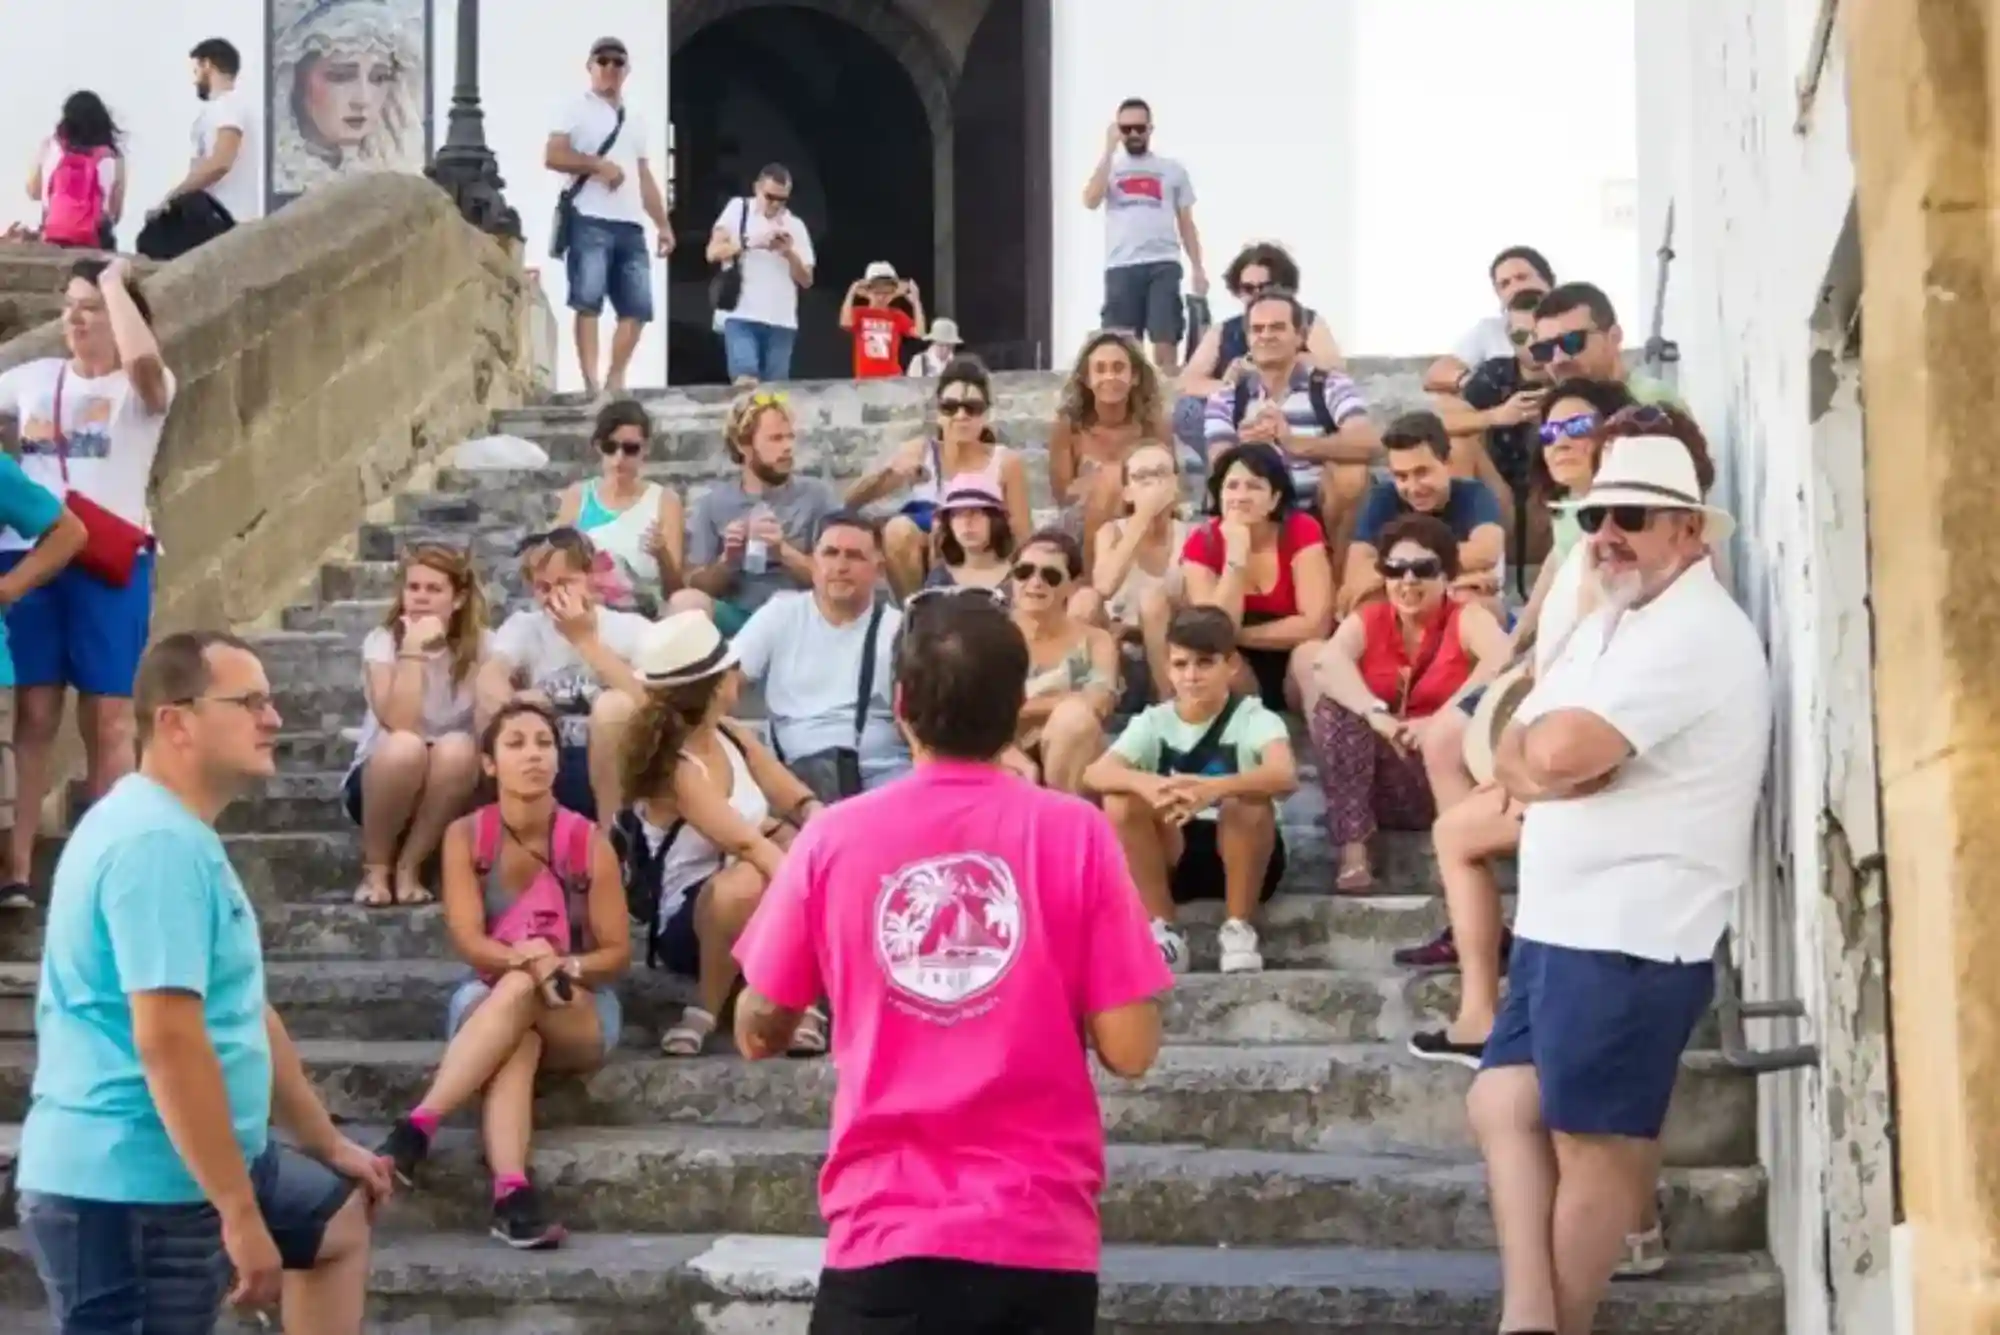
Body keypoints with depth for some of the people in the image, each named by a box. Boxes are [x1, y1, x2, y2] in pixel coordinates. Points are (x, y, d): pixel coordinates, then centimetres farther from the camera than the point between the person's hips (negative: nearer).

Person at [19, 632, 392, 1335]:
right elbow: (168, 1042, -28)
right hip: (128, 1186, -11)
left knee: (339, 1223, 28)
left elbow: (242, 1015, 23)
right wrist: (241, 1214, -27)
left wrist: (328, 1143, 27)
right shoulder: (157, 841, -21)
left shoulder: (182, 834, 15)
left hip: (185, 1166, 11)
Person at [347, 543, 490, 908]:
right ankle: (376, 867, -14)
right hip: (382, 778, -1)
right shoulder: (382, 641, -11)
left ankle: (409, 867, -17)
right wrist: (413, 650, -28)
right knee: (404, 747, -35)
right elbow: (398, 723, -26)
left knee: (456, 748, -33)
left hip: (448, 791, 1)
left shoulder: (482, 644, -6)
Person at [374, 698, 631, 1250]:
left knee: (519, 994, -36)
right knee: (517, 1036, -37)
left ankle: (416, 1128, -44)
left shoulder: (588, 843, -8)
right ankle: (512, 1192, -56)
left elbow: (618, 952, -4)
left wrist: (564, 966, -25)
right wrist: (525, 956, -33)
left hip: (582, 1012, 0)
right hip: (487, 1001, 0)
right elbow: (468, 942, -13)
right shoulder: (465, 836, -6)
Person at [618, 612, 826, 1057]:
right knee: (745, 882, -39)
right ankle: (705, 1010, -15)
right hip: (687, 921, -7)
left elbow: (802, 803, 1)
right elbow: (747, 844, -33)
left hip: (760, 917, 7)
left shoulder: (732, 735, 1)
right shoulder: (678, 772, -22)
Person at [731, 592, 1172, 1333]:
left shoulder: (834, 836, -2)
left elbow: (759, 1034, 7)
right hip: (1041, 1233, 0)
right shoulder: (1074, 833, -5)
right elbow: (1129, 1050, -5)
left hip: (885, 1228, 0)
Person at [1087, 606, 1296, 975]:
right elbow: (1094, 774, -19)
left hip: (1242, 857, -3)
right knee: (1121, 800, -23)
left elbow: (1285, 777, -33)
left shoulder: (1254, 718, -11)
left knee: (1249, 799, -33)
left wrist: (1214, 788, -51)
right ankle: (1162, 930, -15)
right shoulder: (1154, 722, -2)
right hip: (1175, 858, 3)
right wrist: (1146, 783, -42)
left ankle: (1239, 928, -17)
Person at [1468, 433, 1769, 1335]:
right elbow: (1511, 759, 13)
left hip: (1624, 939, -10)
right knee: (1503, 1103, 7)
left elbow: (1556, 753, -25)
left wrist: (1535, 741, -2)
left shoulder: (1691, 632, -14)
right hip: (1563, 925, 11)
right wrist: (1557, 766, -9)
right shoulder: (1611, 623, 18)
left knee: (1594, 1142, -2)